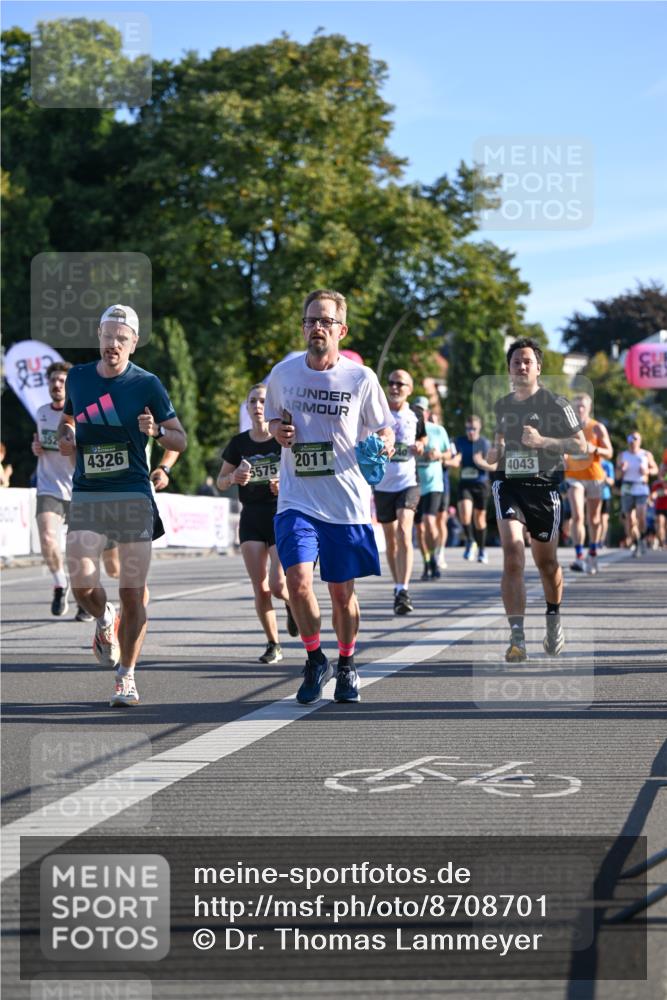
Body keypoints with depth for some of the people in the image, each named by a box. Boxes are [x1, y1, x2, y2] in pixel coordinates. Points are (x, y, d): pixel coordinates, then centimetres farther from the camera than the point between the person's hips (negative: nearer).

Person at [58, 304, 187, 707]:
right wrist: (65, 438, 6)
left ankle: (127, 676, 11)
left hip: (133, 496, -2)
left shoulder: (147, 384, 0)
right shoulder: (78, 377, 9)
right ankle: (104, 620, 21)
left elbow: (181, 440, 5)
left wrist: (157, 431, -17)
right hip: (87, 496, 2)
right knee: (82, 583, -14)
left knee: (133, 594, -3)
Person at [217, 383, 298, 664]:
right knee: (260, 589, -2)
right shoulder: (239, 443, 5)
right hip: (251, 518, 3)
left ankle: (293, 605, 23)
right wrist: (233, 477, -9)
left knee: (278, 584, -13)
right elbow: (221, 481, 13)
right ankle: (273, 644, 13)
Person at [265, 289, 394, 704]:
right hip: (298, 500, 1)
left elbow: (385, 430, 6)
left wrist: (382, 446, -16)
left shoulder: (361, 378, -4)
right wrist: (278, 431, -4)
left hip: (348, 502, -1)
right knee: (298, 580, -16)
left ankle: (347, 664, 31)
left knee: (342, 592, 7)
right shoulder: (283, 373, 2)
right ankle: (315, 660, 7)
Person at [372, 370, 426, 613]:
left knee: (404, 533, -18)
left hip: (408, 482, -1)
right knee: (390, 540, 9)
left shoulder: (415, 416, 3)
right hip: (383, 484, 1)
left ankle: (403, 591, -22)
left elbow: (423, 437, 22)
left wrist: (420, 446, 0)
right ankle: (398, 588, 24)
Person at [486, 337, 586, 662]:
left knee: (546, 561, 11)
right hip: (508, 483, 2)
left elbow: (580, 444, -5)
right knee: (512, 552, -18)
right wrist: (496, 452, 7)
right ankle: (517, 638, -22)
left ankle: (554, 620, 40)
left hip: (543, 486, -2)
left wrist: (542, 441, -18)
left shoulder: (555, 404, -3)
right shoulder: (501, 406, 11)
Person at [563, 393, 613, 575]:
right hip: (574, 477, 0)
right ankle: (579, 558, -22)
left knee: (594, 519, 10)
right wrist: (562, 461, -4)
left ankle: (592, 556, 27)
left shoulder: (598, 428, -1)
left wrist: (595, 449, -21)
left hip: (594, 477, 0)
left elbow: (609, 452, -1)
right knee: (577, 516, -16)